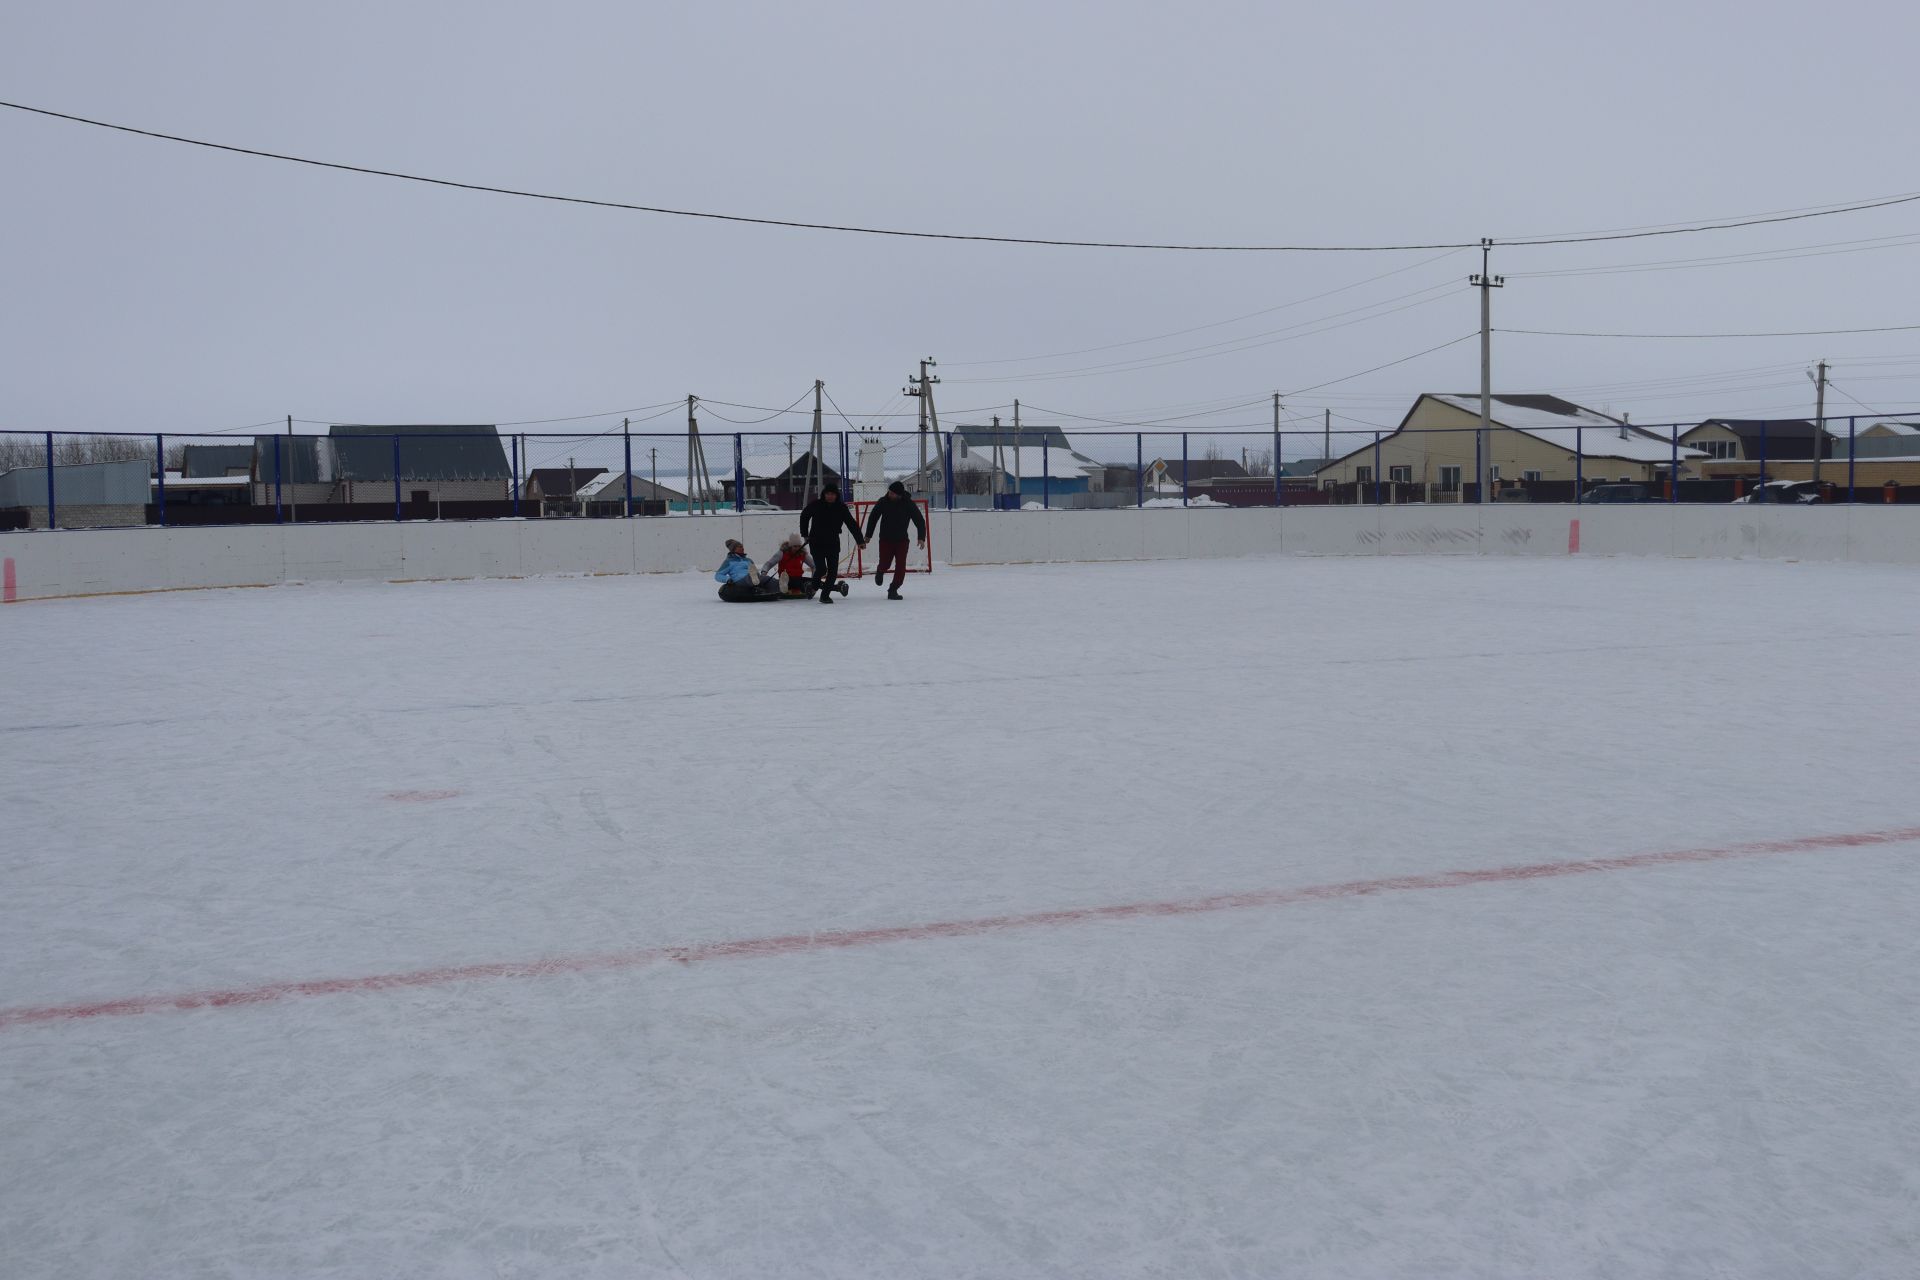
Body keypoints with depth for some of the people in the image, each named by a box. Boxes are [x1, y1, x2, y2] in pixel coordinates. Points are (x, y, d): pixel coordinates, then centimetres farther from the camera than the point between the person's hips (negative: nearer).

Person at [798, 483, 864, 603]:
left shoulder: (841, 508, -4)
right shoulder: (816, 505, -6)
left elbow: (852, 524, -5)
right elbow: (804, 516, 11)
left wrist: (860, 540, -13)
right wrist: (805, 534, 10)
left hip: (833, 543, 2)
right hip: (817, 543, -2)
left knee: (833, 571, -2)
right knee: (821, 568, -12)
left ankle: (825, 595, 12)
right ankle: (814, 584, 21)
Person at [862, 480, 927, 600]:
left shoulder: (909, 504, -11)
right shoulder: (883, 502, -8)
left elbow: (920, 520, -8)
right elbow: (873, 517, 4)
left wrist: (921, 537, -20)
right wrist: (868, 535, 4)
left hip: (902, 540, 0)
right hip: (886, 539, 0)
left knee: (901, 566, -7)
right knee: (885, 563, -6)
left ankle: (893, 590, 4)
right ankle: (880, 572, 32)